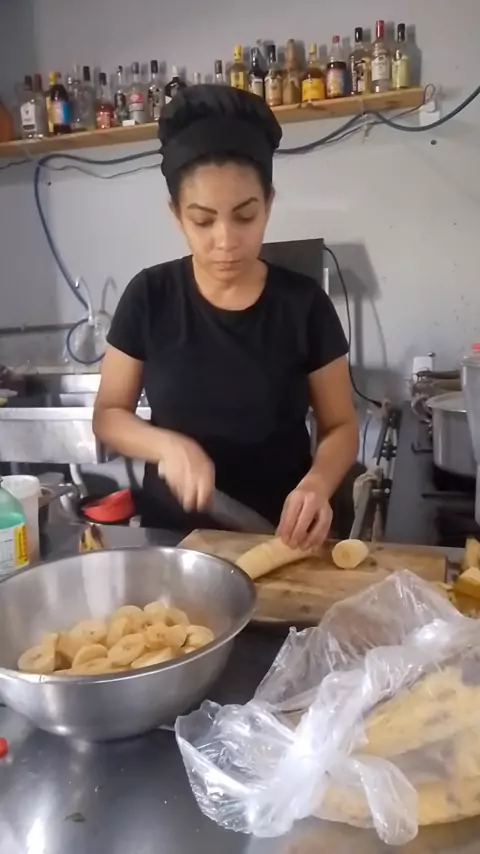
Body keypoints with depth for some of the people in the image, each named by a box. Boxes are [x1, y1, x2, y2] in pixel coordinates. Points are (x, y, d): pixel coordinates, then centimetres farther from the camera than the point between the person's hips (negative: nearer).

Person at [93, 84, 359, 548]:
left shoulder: (304, 304, -9)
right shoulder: (149, 297, -8)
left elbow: (341, 426, -3)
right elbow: (108, 414, -1)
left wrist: (316, 484, -23)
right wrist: (167, 444, -21)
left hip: (279, 534, 0)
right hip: (173, 532, 1)